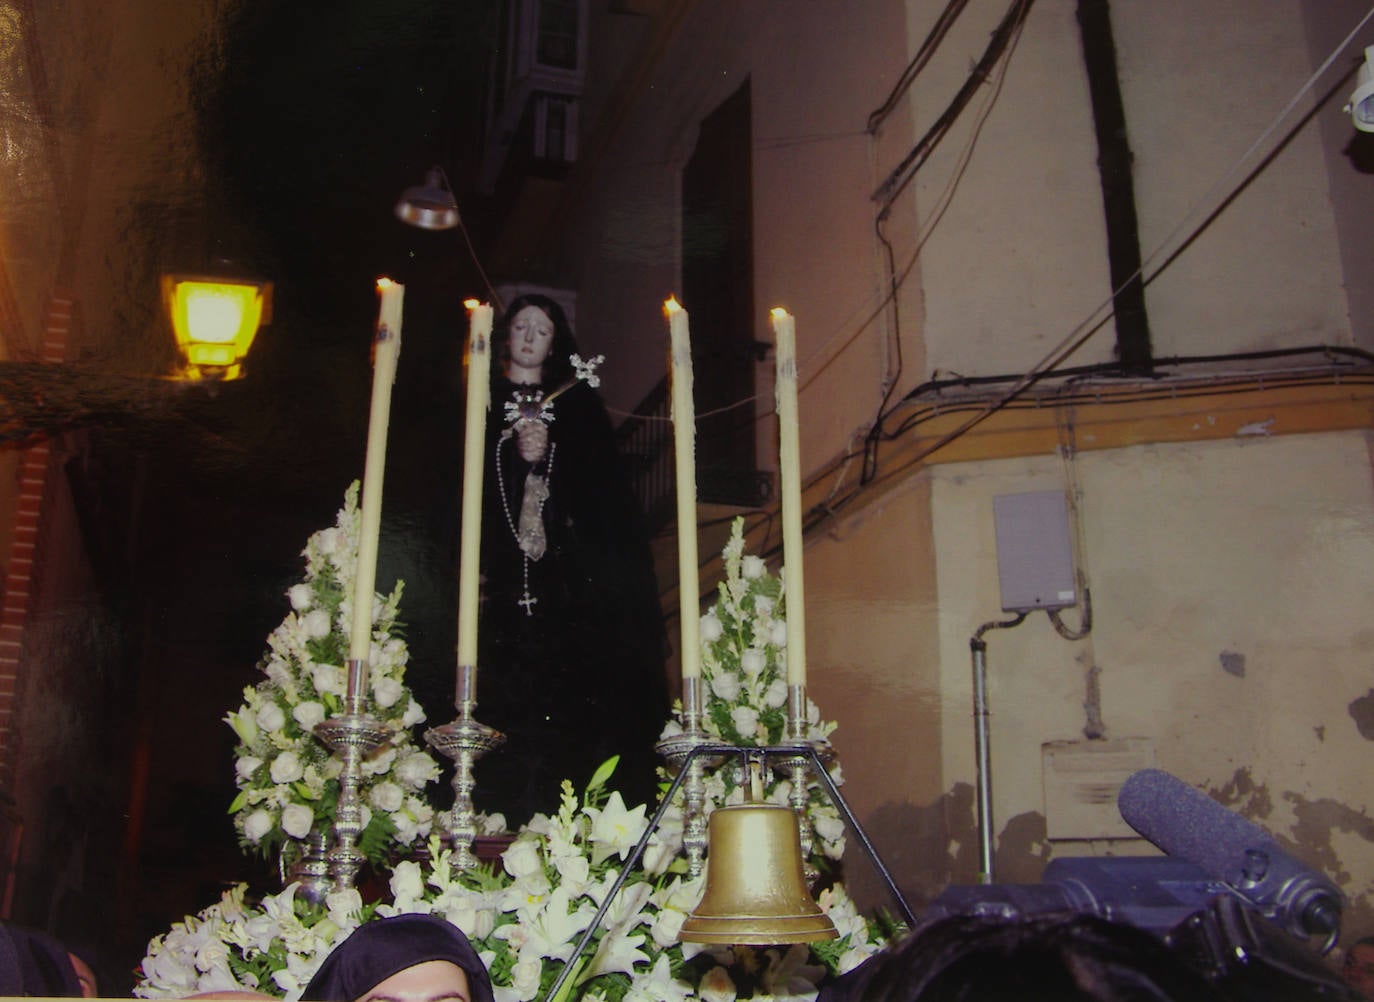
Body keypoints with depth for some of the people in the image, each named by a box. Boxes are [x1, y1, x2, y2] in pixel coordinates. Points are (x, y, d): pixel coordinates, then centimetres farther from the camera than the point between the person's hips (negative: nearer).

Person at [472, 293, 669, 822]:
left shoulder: (578, 402, 18)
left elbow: (603, 480, 9)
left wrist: (548, 456, -6)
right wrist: (514, 453, -8)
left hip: (565, 568, 1)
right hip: (496, 565, -1)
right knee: (502, 691, -10)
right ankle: (499, 814, -8)